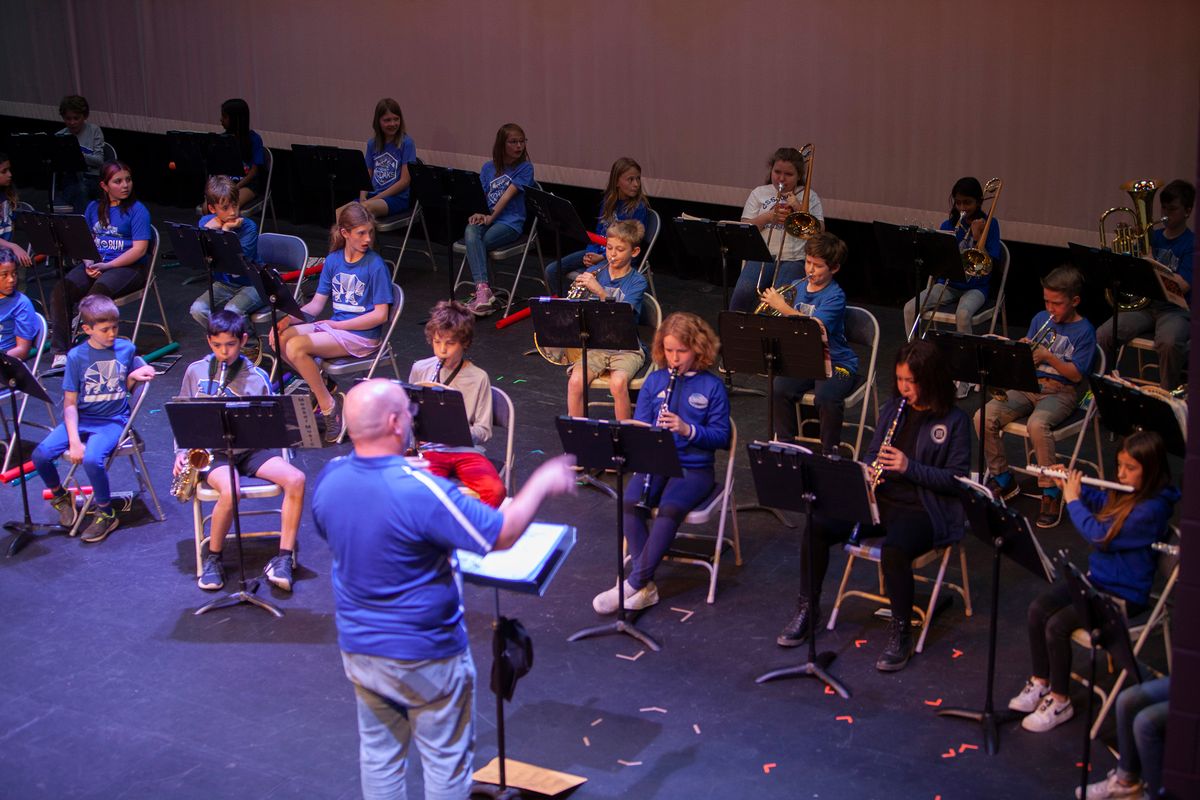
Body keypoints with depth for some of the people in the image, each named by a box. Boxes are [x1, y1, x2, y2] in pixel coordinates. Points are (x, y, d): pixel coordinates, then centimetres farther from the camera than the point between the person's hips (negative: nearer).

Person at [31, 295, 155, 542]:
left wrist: (135, 375, -6)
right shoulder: (76, 356, -3)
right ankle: (59, 495, 13)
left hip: (113, 420, -1)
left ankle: (106, 514, -7)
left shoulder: (126, 348, 2)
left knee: (91, 459, -31)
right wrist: (74, 440, -16)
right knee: (41, 455, -19)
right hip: (81, 419, 2)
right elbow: (70, 403, -5)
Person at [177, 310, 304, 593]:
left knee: (295, 479, -25)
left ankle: (283, 559, -18)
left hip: (249, 449, 2)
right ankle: (213, 559, -10)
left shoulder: (257, 378, 5)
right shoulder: (196, 371, 8)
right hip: (210, 451, -1)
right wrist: (182, 451, 2)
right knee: (229, 491, -35)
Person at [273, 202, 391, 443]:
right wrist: (287, 320, -9)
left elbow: (380, 314, -12)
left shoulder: (375, 265, -9)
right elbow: (316, 305, 9)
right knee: (281, 338, -15)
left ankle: (329, 406, -9)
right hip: (333, 325, 6)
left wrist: (337, 325, -13)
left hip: (362, 335, -6)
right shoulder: (333, 260, 8)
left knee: (296, 347, -24)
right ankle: (320, 385, 3)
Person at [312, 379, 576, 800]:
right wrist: (542, 483, -8)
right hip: (425, 655, -6)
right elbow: (503, 534, -23)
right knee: (446, 758, 12)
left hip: (358, 649, 6)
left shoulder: (328, 479, -8)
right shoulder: (420, 491, -29)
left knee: (378, 752, 20)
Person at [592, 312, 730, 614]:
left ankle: (633, 583, -25)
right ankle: (646, 586, -24)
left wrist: (688, 429, -18)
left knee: (670, 507, -33)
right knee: (630, 502, -28)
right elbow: (639, 424, 12)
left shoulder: (711, 386, 1)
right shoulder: (654, 380, 10)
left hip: (694, 468, -3)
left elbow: (721, 437, -2)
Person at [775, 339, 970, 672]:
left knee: (894, 551, -37)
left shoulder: (953, 421, -5)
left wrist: (910, 467, -20)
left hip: (923, 510, -6)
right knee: (816, 527, -15)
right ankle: (807, 609, 3)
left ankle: (901, 634, -17)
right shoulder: (892, 409, 11)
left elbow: (958, 479, -9)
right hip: (880, 498, 6)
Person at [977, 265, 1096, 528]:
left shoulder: (1084, 331, -4)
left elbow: (1076, 374, -10)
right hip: (1030, 385, 6)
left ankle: (1051, 493, -21)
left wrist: (1048, 356, -19)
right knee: (984, 418, -18)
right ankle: (1003, 479, 1)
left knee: (1037, 424, -38)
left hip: (1061, 391, -6)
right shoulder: (1040, 319, 12)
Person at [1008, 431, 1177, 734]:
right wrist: (1070, 484, 11)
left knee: (1057, 625, -22)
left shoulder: (1151, 509, -25)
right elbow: (1099, 501, 27)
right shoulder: (1125, 493, 2)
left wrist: (1072, 499, -14)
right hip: (1096, 577, 9)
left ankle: (1060, 702, -5)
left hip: (1124, 595, -9)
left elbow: (1100, 535, -26)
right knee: (1038, 609, -6)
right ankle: (1040, 682, 8)